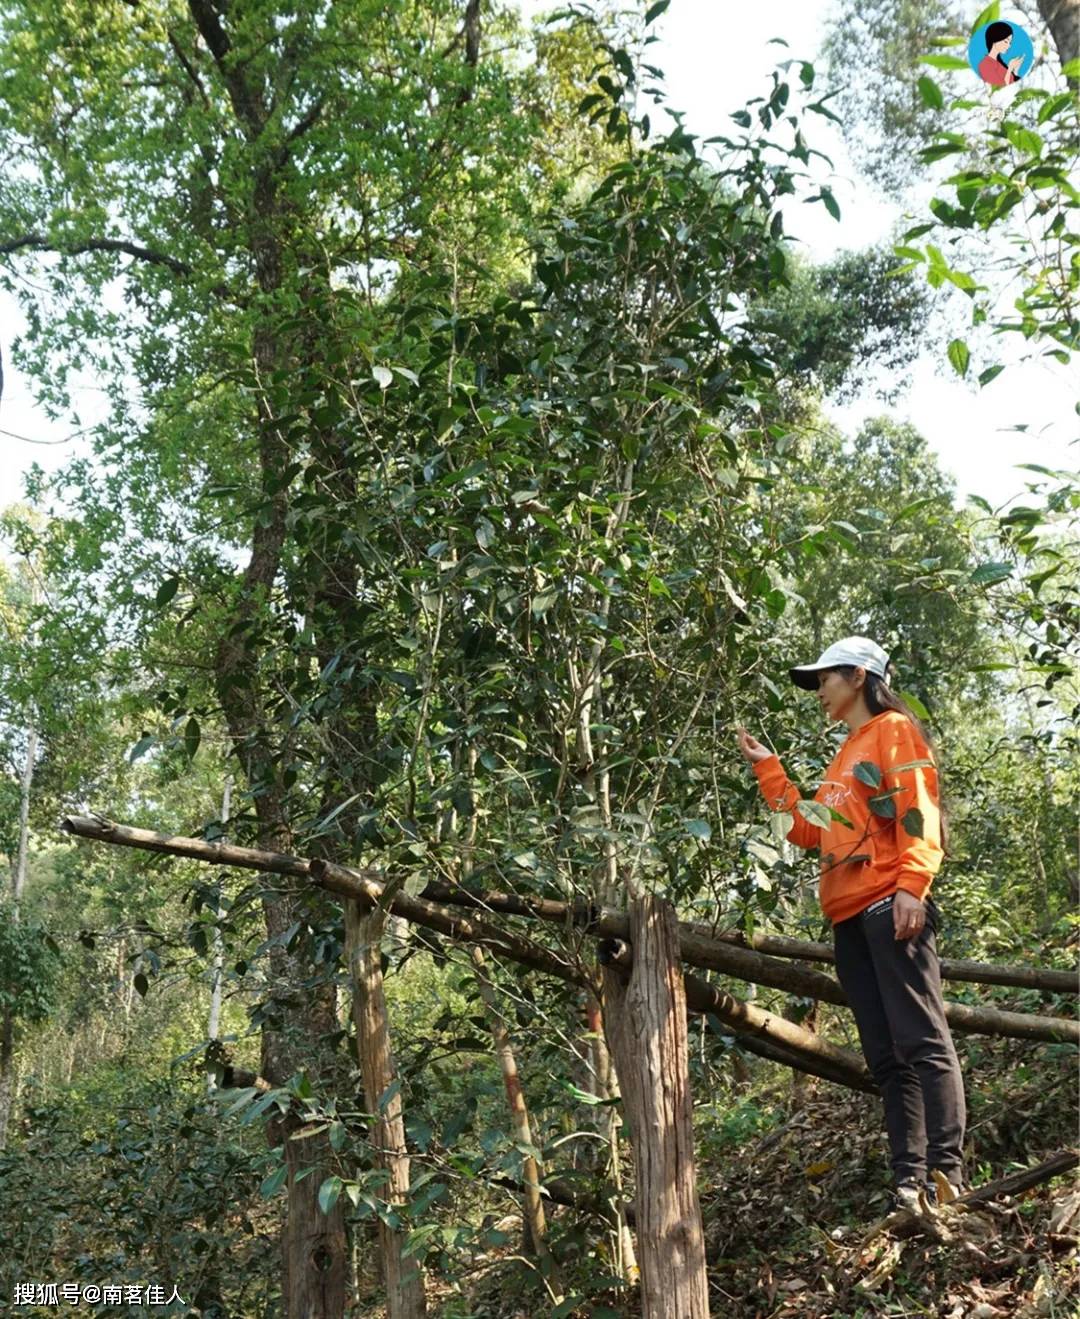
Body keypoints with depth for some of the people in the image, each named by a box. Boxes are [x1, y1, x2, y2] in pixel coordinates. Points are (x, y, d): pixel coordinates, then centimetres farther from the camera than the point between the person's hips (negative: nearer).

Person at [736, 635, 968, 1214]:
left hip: (890, 905, -9)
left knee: (921, 1040, -11)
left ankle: (946, 1169, -11)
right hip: (849, 917, 9)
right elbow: (809, 830, 25)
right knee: (886, 1057, 4)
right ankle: (908, 1176, 5)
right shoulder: (846, 754, 27)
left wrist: (911, 885, -22)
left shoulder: (893, 730, 3)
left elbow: (917, 811, -10)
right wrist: (766, 768, 25)